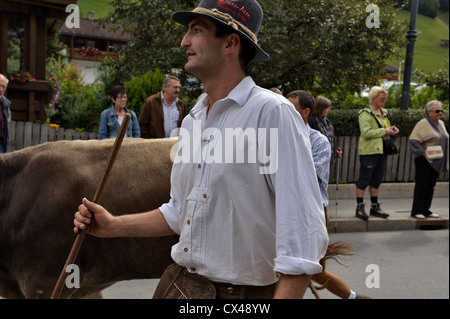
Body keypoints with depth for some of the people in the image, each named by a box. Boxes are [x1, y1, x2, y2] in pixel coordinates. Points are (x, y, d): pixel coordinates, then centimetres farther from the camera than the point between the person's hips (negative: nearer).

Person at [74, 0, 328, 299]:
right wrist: (114, 226, 10)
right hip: (179, 285, 7)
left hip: (242, 290, -7)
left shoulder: (272, 113, -17)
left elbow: (304, 231, -23)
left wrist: (286, 296, -30)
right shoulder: (192, 122, 9)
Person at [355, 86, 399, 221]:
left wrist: (391, 130, 5)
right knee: (364, 179, -3)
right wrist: (384, 131, -18)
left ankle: (375, 207, 21)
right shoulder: (365, 113, -10)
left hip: (382, 151, 8)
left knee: (377, 179, 13)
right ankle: (360, 207, 3)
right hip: (369, 151, -8)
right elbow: (366, 132, -20)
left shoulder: (384, 112, 17)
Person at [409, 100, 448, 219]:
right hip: (424, 160, -7)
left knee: (431, 186, 10)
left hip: (437, 161, 7)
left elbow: (444, 139, 24)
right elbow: (413, 140, -15)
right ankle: (417, 211, 1)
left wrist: (445, 161, 17)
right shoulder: (423, 124, -9)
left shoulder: (441, 123, 15)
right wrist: (423, 152, -23)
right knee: (422, 186, -4)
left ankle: (426, 210, 17)